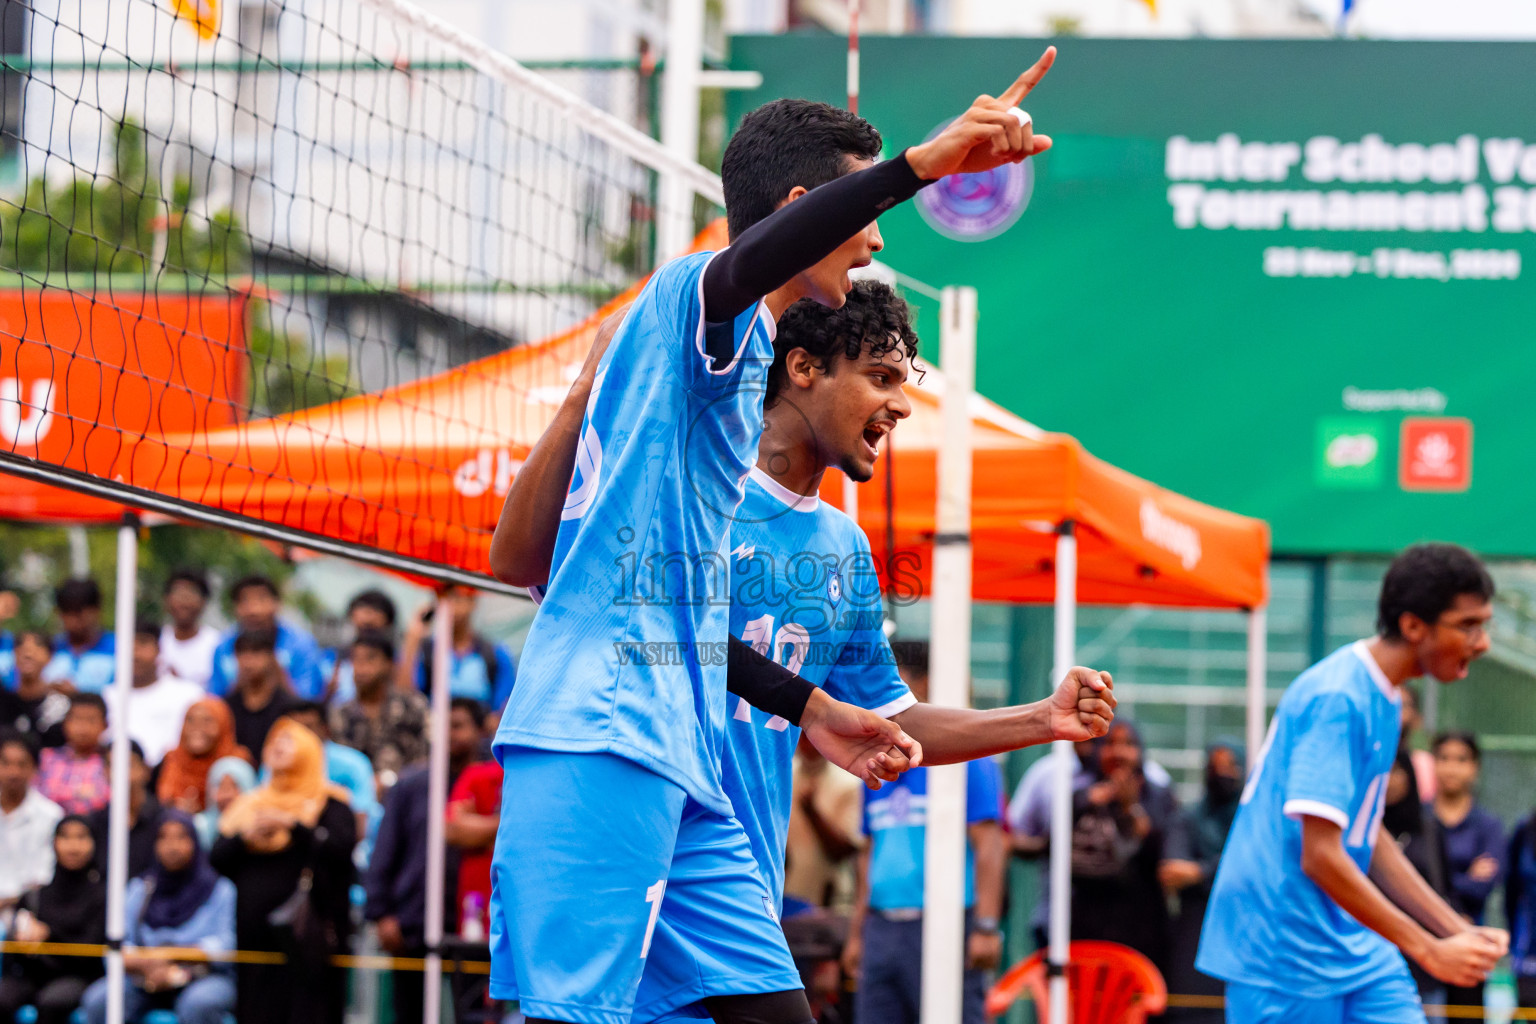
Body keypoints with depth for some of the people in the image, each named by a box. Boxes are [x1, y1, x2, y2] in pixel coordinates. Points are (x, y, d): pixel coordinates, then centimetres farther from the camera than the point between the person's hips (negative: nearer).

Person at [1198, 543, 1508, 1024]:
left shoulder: (1383, 699, 11)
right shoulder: (1337, 700, -19)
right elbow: (1320, 857, -24)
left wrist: (1459, 931, 13)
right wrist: (1430, 951, -21)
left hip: (1356, 945, 9)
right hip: (1281, 955, -9)